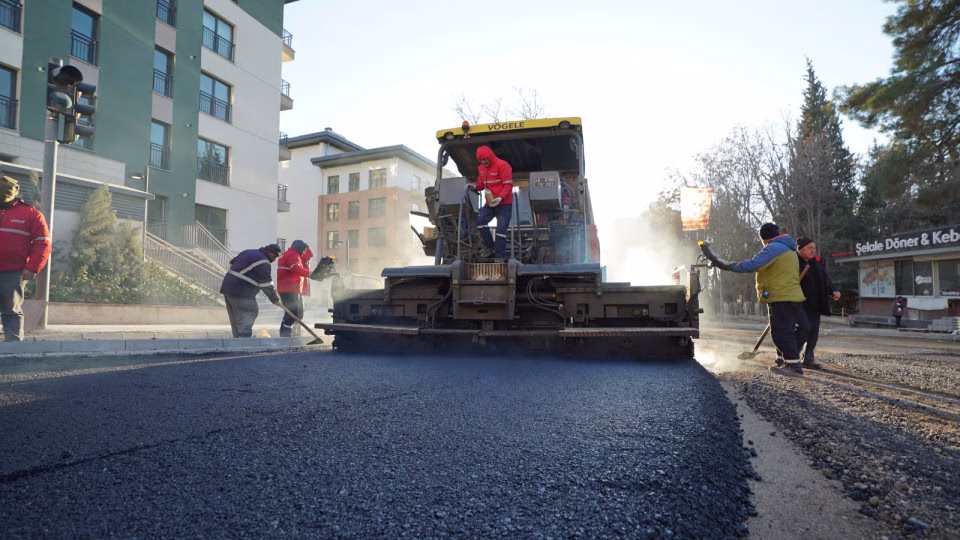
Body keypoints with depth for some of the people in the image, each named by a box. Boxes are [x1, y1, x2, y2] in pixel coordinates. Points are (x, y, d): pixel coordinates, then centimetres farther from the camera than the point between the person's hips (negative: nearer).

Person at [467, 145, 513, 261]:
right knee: (480, 221, -3)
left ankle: (500, 256, -3)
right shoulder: (481, 168, 10)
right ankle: (490, 246, 14)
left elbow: (508, 185, -18)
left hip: (504, 203, -7)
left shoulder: (502, 165, -14)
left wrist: (500, 198, -32)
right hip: (490, 203, 7)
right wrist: (474, 186, -5)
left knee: (501, 228, -9)